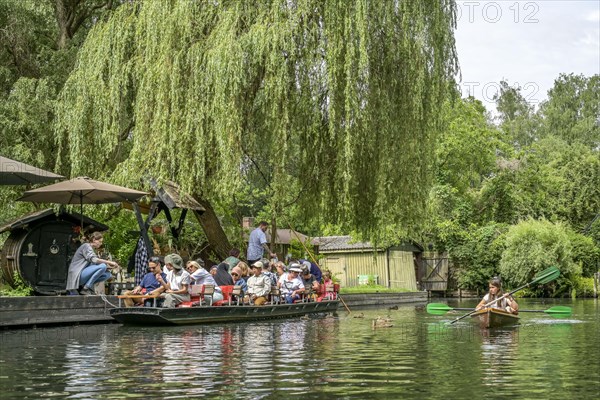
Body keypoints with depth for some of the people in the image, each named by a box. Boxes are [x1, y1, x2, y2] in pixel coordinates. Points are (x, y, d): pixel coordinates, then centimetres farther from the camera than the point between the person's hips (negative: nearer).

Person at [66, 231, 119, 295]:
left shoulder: (92, 249, 24)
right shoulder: (86, 246, -4)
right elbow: (93, 259, -20)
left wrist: (109, 266, 0)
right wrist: (109, 262, -20)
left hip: (84, 276, 9)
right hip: (77, 275, -9)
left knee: (108, 274, -3)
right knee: (102, 266, -25)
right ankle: (86, 288, -21)